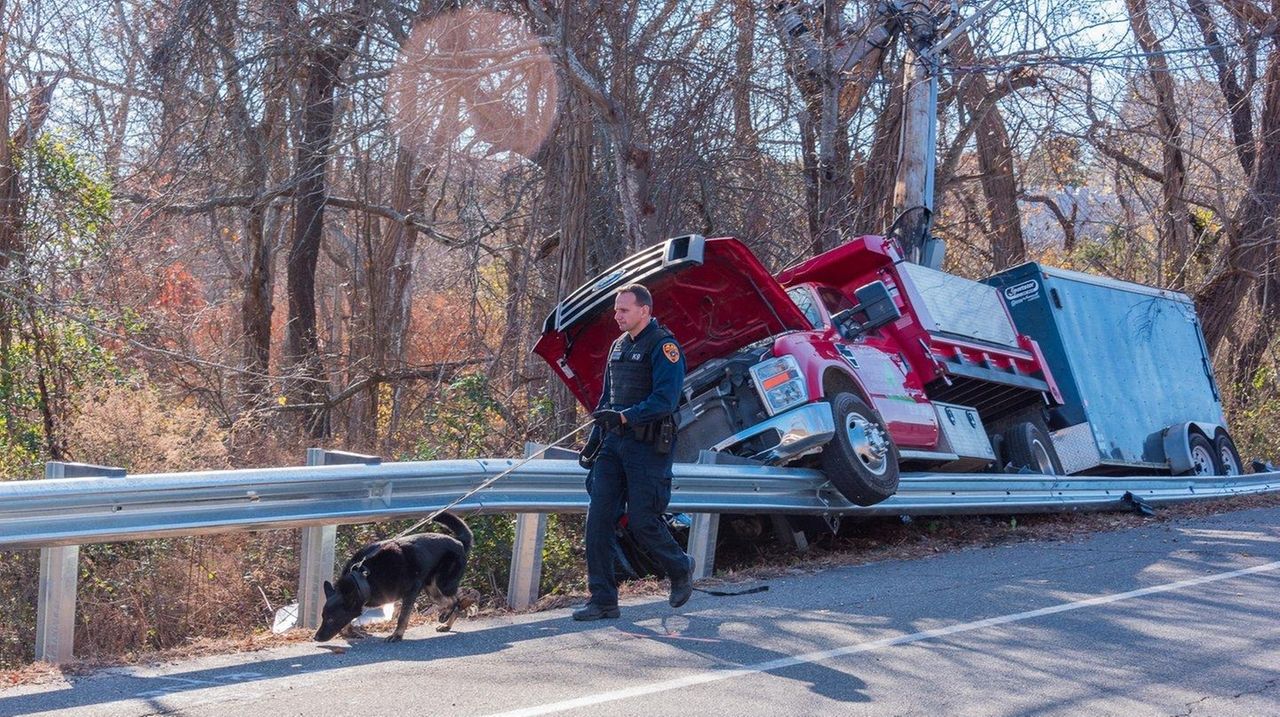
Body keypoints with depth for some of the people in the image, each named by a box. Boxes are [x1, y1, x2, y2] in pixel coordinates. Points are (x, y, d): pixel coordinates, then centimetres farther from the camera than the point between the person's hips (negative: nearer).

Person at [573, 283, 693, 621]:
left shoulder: (663, 346, -9)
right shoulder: (619, 345, 17)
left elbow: (664, 399, -19)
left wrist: (624, 416, -28)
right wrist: (593, 440, 17)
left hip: (648, 445, -7)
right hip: (614, 443, 8)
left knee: (641, 520, -5)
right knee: (598, 519, -1)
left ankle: (680, 569, 24)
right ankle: (603, 600, 3)